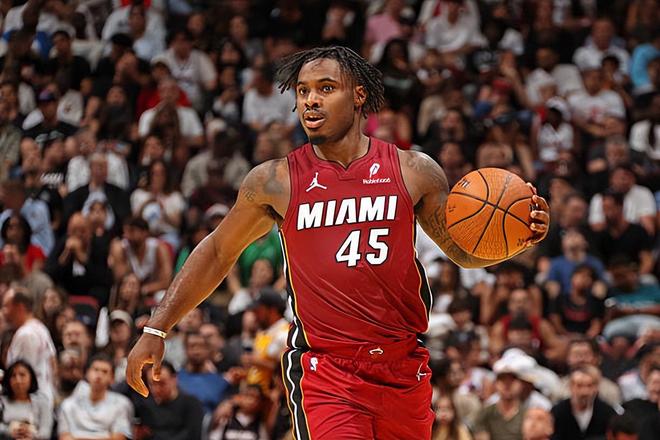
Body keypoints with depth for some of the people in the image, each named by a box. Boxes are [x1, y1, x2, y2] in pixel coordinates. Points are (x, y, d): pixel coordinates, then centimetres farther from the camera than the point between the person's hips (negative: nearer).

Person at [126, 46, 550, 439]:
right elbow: (218, 253, 14)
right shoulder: (275, 181, 1)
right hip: (324, 369, -2)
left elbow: (466, 251, 14)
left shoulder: (414, 172, 3)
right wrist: (157, 329, 11)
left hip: (404, 369, 3)